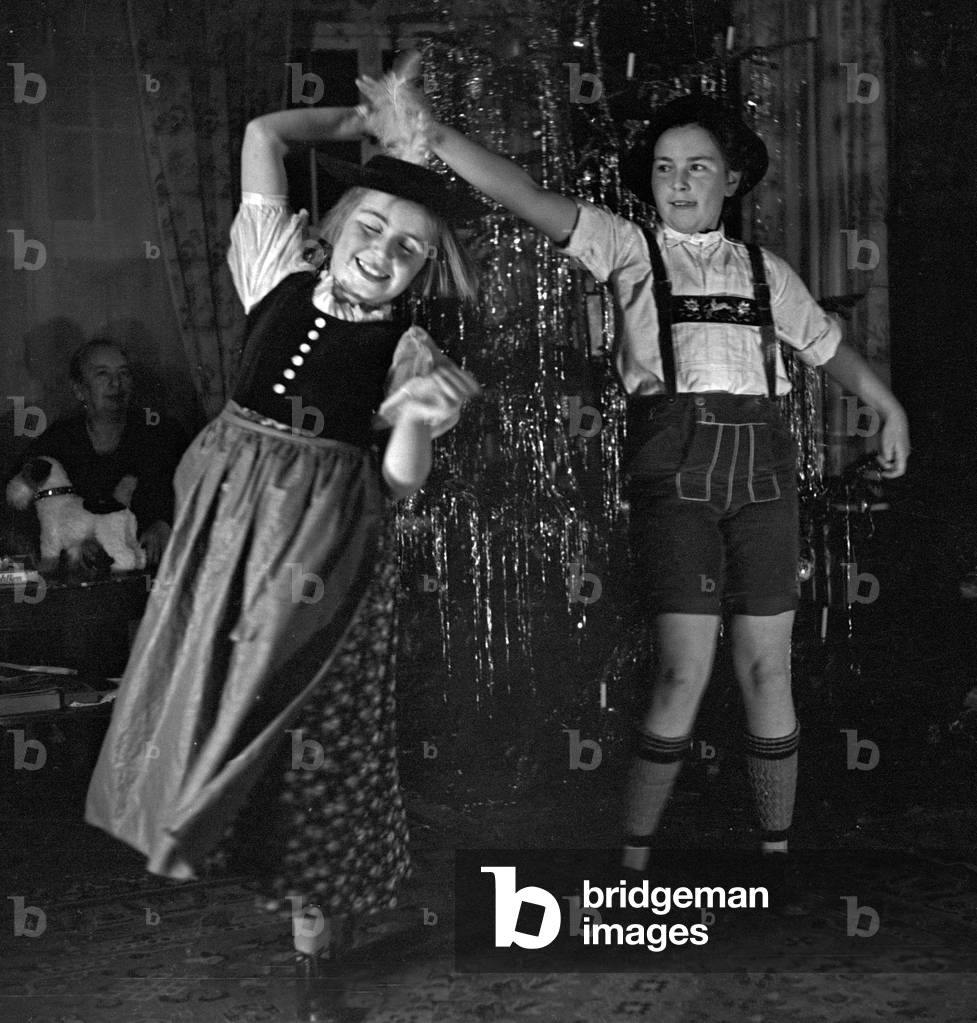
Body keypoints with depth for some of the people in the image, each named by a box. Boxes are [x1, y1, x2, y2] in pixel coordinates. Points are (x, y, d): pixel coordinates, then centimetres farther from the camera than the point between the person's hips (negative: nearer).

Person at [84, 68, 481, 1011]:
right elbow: (263, 135, 6)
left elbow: (399, 481, -7)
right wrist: (371, 121, 11)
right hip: (229, 504, 3)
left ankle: (314, 893, 21)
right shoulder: (286, 278, 0)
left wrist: (420, 418, -26)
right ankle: (205, 834, 34)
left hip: (324, 531, -3)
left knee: (303, 705, 5)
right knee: (203, 684, 12)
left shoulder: (406, 349, -6)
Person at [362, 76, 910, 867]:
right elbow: (530, 199, -4)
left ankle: (777, 843, 18)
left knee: (767, 667, 4)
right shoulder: (629, 248, 9)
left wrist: (891, 409, 27)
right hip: (673, 460, -3)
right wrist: (434, 135, -14)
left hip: (760, 460, 3)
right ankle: (633, 855, 4)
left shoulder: (765, 271, 18)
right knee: (684, 672, -9)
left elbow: (829, 346, 31)